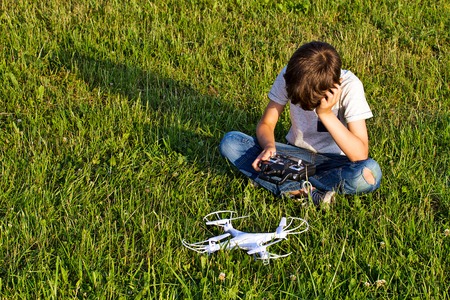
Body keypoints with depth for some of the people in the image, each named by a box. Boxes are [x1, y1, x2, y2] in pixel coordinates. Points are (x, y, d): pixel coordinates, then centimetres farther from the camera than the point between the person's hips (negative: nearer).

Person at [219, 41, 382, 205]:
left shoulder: (350, 86, -24)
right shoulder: (288, 76, -16)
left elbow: (360, 155, -29)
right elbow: (266, 124, -6)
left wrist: (326, 114, -35)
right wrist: (269, 147, -28)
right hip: (295, 153, 3)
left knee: (370, 173, -37)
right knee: (229, 141, -21)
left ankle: (294, 188, -22)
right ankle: (310, 192, -28)